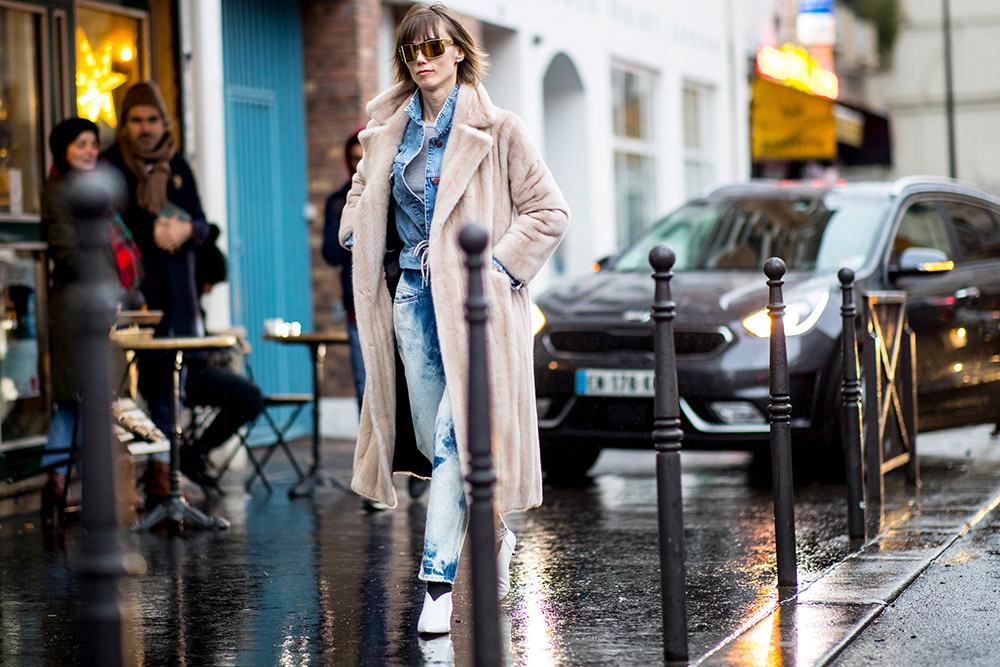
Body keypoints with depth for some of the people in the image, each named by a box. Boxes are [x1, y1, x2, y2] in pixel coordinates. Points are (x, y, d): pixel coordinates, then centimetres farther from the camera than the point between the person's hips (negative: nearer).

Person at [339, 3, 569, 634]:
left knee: (454, 436, -12)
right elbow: (364, 190, 28)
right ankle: (496, 532, 35)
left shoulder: (497, 130, -6)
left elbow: (550, 211, -5)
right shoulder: (389, 127, 9)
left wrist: (499, 266, -11)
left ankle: (439, 582, -8)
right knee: (433, 437, 11)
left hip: (470, 298, -5)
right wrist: (358, 238, 11)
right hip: (412, 294, 5)